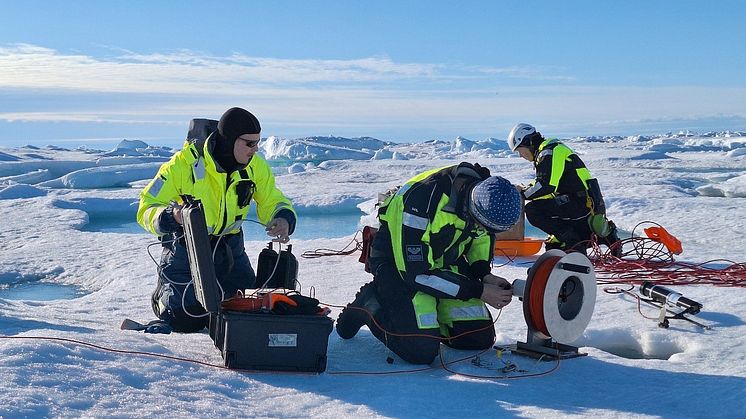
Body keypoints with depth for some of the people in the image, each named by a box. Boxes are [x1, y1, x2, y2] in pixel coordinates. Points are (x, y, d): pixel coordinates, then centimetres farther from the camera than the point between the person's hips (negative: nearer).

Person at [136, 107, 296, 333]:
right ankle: (163, 294, 29)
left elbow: (272, 201, 0)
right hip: (185, 247, -4)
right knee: (187, 321, -5)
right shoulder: (184, 164, -22)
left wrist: (283, 218, -25)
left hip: (229, 246, 4)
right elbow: (147, 209, -19)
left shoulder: (255, 166, -10)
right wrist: (172, 216, -42)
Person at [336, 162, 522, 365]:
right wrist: (479, 291, -25)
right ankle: (371, 304, 5)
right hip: (398, 262, -6)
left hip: (446, 261, 6)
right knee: (421, 351, -20)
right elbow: (416, 272, -29)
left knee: (480, 338, -2)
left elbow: (482, 236, 9)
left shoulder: (486, 193, -15)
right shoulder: (421, 200, -37)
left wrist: (485, 274, -9)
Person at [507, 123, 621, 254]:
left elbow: (546, 186, -22)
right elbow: (543, 182, 26)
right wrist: (524, 189, 12)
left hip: (581, 203, -11)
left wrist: (522, 194, -11)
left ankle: (572, 240, -15)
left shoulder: (549, 152, -13)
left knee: (532, 210, -18)